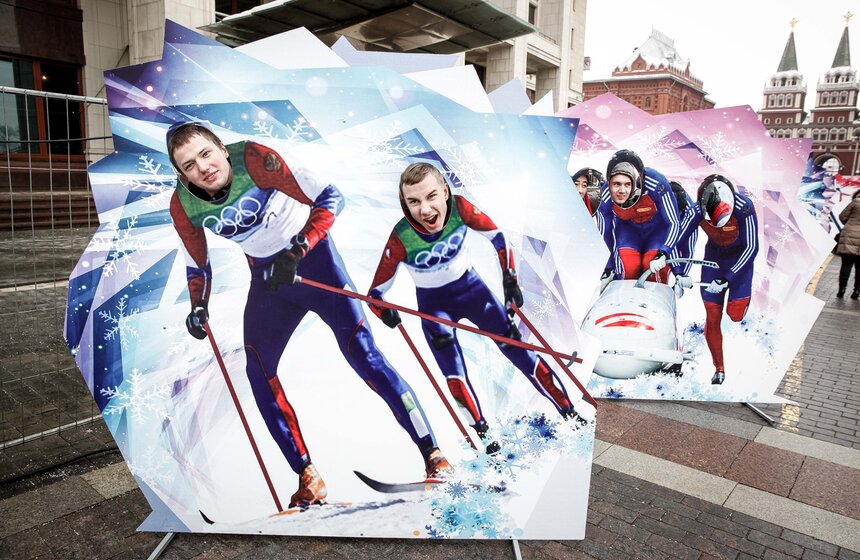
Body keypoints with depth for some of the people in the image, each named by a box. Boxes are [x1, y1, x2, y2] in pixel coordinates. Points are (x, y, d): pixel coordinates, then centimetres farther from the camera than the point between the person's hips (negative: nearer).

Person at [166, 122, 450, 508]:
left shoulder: (255, 159, -24)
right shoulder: (183, 205, -9)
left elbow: (330, 198, -23)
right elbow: (198, 266, 8)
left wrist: (296, 251, -31)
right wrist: (198, 306, -8)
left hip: (312, 254, -5)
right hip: (266, 274, 6)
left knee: (360, 350, -13)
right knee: (259, 369, -2)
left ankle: (432, 453, -5)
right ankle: (307, 477, 9)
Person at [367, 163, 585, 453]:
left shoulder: (459, 207, -25)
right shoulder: (401, 239, -29)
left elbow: (497, 236, -7)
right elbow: (376, 292, -18)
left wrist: (510, 279, -9)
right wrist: (386, 311, -39)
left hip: (470, 287, 2)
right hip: (433, 303, -1)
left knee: (515, 345, 0)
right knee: (452, 369, -21)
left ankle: (570, 413, 12)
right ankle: (482, 433, -5)